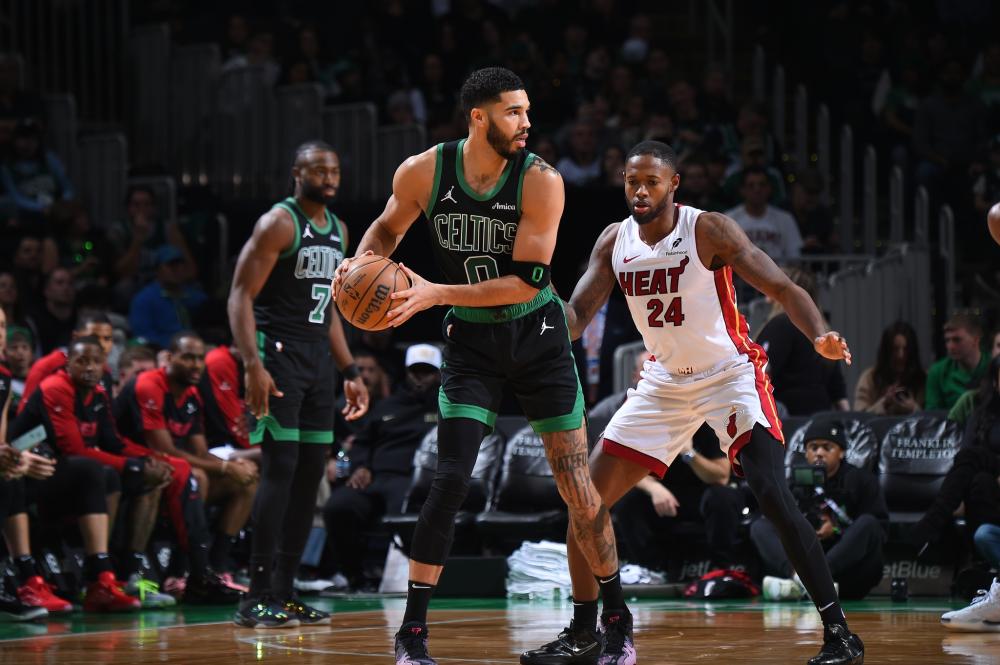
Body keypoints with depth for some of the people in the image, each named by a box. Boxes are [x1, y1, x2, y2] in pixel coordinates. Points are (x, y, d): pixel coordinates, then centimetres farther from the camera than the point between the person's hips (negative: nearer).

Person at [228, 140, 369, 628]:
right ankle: (256, 598, -12)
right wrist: (252, 365, -25)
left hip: (318, 358, 8)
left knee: (310, 476, 6)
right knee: (280, 470, -13)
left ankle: (283, 594, 12)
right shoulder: (278, 223, -9)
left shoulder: (338, 230, 15)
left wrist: (350, 373, 19)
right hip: (279, 353, -8)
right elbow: (241, 295, -14)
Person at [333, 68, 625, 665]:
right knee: (451, 480, -12)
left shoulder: (541, 182, -19)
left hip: (538, 335, -1)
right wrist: (362, 263, -12)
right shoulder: (424, 172, -11)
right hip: (472, 341, 1)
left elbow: (526, 281, -22)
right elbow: (388, 228, 10)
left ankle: (617, 617, 16)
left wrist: (436, 294, -29)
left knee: (576, 480, 0)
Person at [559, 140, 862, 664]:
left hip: (730, 375, -6)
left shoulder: (710, 230, -17)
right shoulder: (614, 240, -1)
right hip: (665, 382, 6)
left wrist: (820, 336, -40)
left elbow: (782, 289, -21)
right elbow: (576, 314, 0)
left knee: (773, 497, -22)